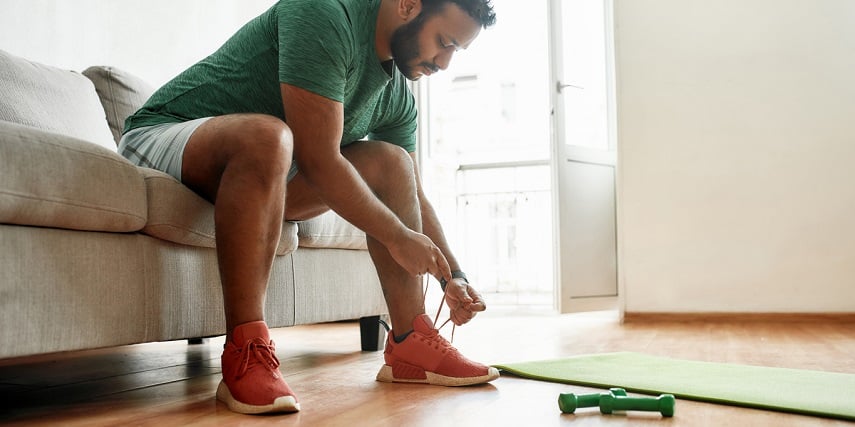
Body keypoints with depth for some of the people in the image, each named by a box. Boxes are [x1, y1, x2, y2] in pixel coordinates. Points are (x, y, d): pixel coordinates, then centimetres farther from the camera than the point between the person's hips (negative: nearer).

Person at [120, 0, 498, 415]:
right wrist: (396, 236, -20)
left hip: (260, 166, 8)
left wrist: (454, 277, 1)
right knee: (266, 134, -38)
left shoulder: (397, 97, 3)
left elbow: (414, 198, 9)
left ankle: (410, 345, -7)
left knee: (391, 163, -4)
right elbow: (318, 161, -29)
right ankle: (245, 356, -35)